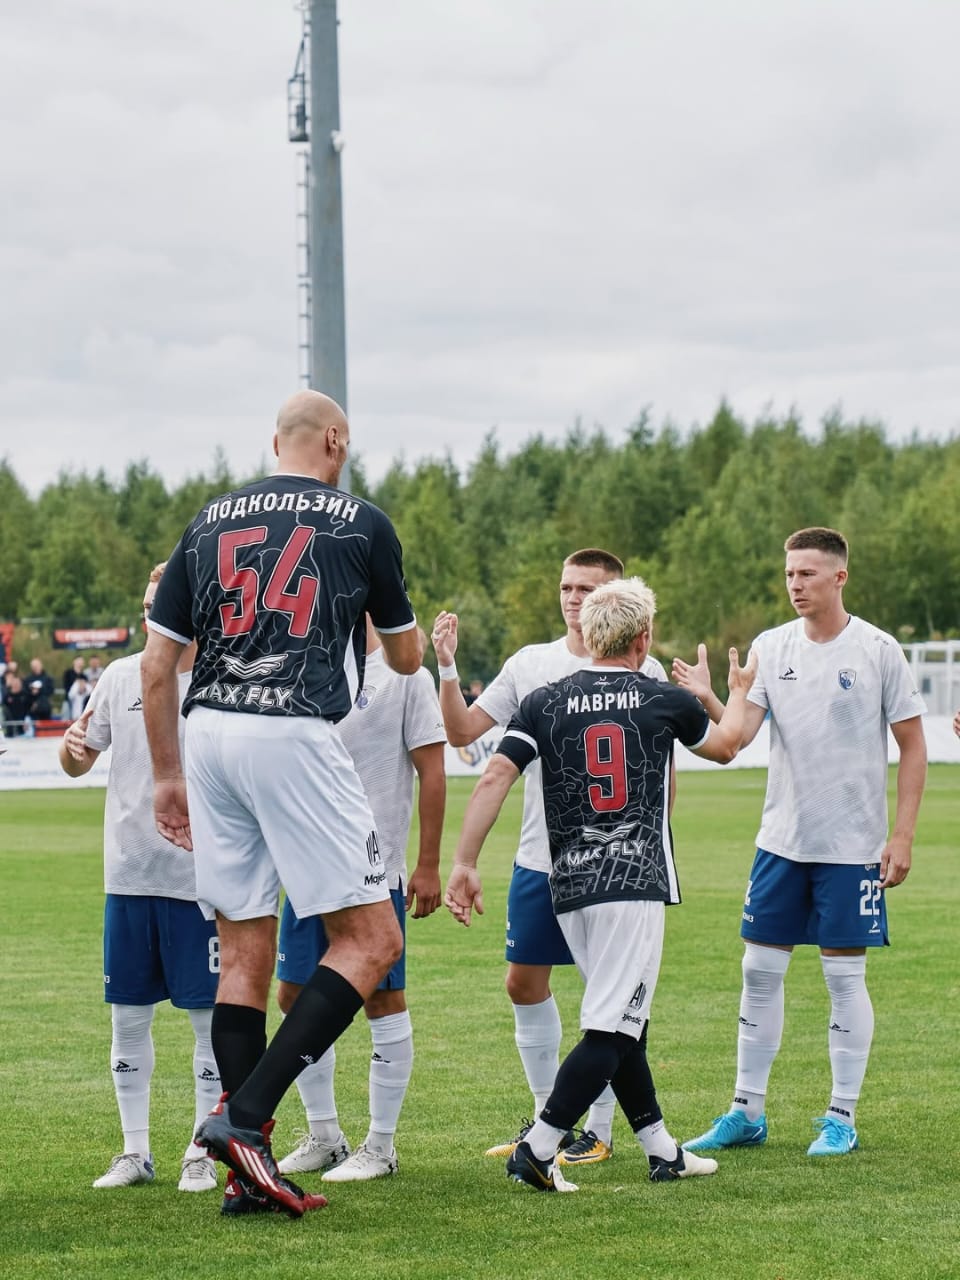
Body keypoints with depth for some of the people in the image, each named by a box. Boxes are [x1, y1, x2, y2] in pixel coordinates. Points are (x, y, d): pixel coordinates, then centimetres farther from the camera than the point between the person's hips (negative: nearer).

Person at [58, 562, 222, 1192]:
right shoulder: (123, 675, 6)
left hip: (201, 879, -4)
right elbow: (80, 763, 13)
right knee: (128, 1016, 8)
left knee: (209, 1018, 2)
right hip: (128, 875, 4)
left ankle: (202, 1155, 12)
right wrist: (72, 748, -10)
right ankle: (135, 1152, 18)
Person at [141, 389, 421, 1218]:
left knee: (244, 952, 10)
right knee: (372, 938, 0)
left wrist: (168, 775, 21)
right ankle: (245, 1115, -12)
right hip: (295, 736, -6)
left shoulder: (210, 521, 16)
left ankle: (250, 1170, 8)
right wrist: (427, 642, 43)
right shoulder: (361, 523, 6)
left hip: (208, 733, 6)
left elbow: (156, 666, 13)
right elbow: (406, 659, 19)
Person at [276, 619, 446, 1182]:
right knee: (296, 996, 9)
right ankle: (324, 1137, 21)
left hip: (374, 867, -7)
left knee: (382, 997, 0)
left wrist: (429, 865, -10)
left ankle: (381, 1146, 8)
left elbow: (432, 773, -7)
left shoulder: (404, 673, -6)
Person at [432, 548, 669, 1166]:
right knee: (525, 981, 8)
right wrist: (448, 667, -7)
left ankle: (599, 1130, 10)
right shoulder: (531, 663, 6)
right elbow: (462, 731, 5)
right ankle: (548, 1116, 22)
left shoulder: (642, 672, -3)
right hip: (539, 858, 4)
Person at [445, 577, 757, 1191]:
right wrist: (739, 694, 46)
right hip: (636, 886, -5)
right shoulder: (666, 700, 4)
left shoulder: (544, 703, 5)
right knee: (611, 1031, -6)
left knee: (624, 1024, 16)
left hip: (569, 888, 5)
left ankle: (663, 1151, 23)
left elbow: (494, 778, -6)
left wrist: (464, 863, -4)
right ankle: (538, 1150, -14)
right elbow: (725, 745, 25)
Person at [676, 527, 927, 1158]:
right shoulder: (771, 647, 3)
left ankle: (842, 1120, 10)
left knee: (845, 974, 1)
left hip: (853, 844, -4)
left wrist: (902, 835, -8)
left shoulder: (879, 651, -6)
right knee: (761, 970, 6)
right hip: (782, 838, 4)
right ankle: (747, 1113, 15)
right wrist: (708, 700, -26)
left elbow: (913, 747, -2)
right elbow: (739, 733, -6)